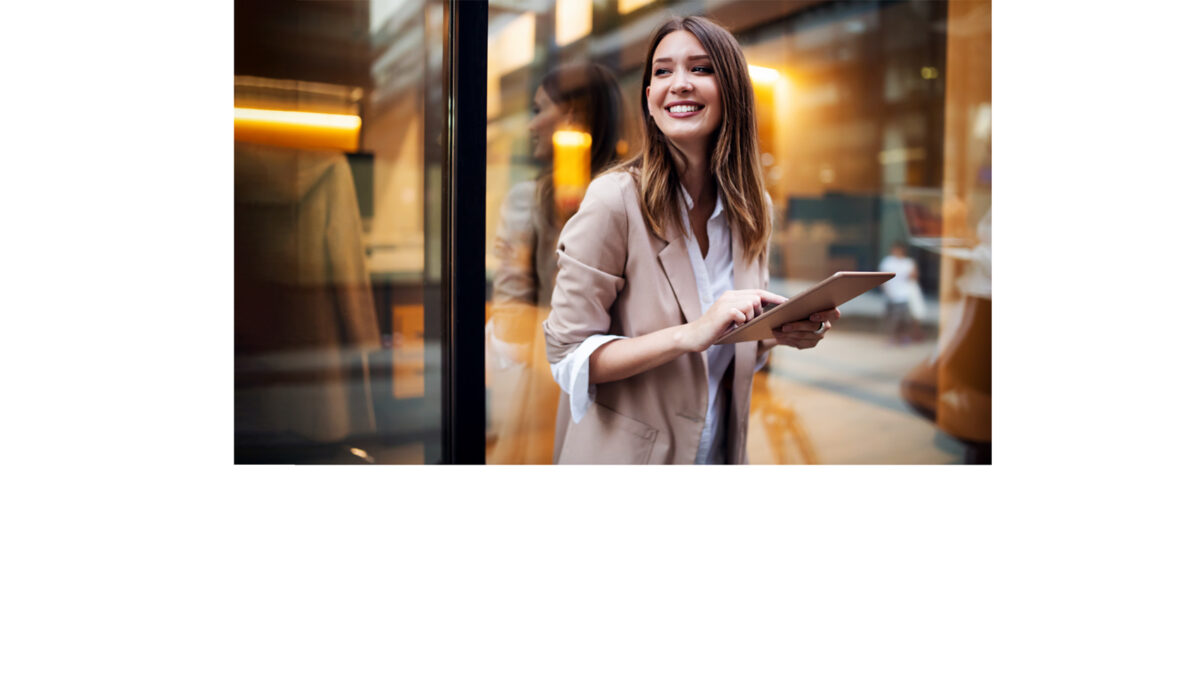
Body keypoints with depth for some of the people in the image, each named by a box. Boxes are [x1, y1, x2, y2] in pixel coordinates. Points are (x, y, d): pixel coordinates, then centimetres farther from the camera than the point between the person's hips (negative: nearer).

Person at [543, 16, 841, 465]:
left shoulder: (752, 209, -3)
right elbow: (567, 355, -21)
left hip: (720, 450, 5)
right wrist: (691, 334, -32)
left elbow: (737, 344, 9)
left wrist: (784, 332, -12)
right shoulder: (614, 200, -20)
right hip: (624, 453, -5)